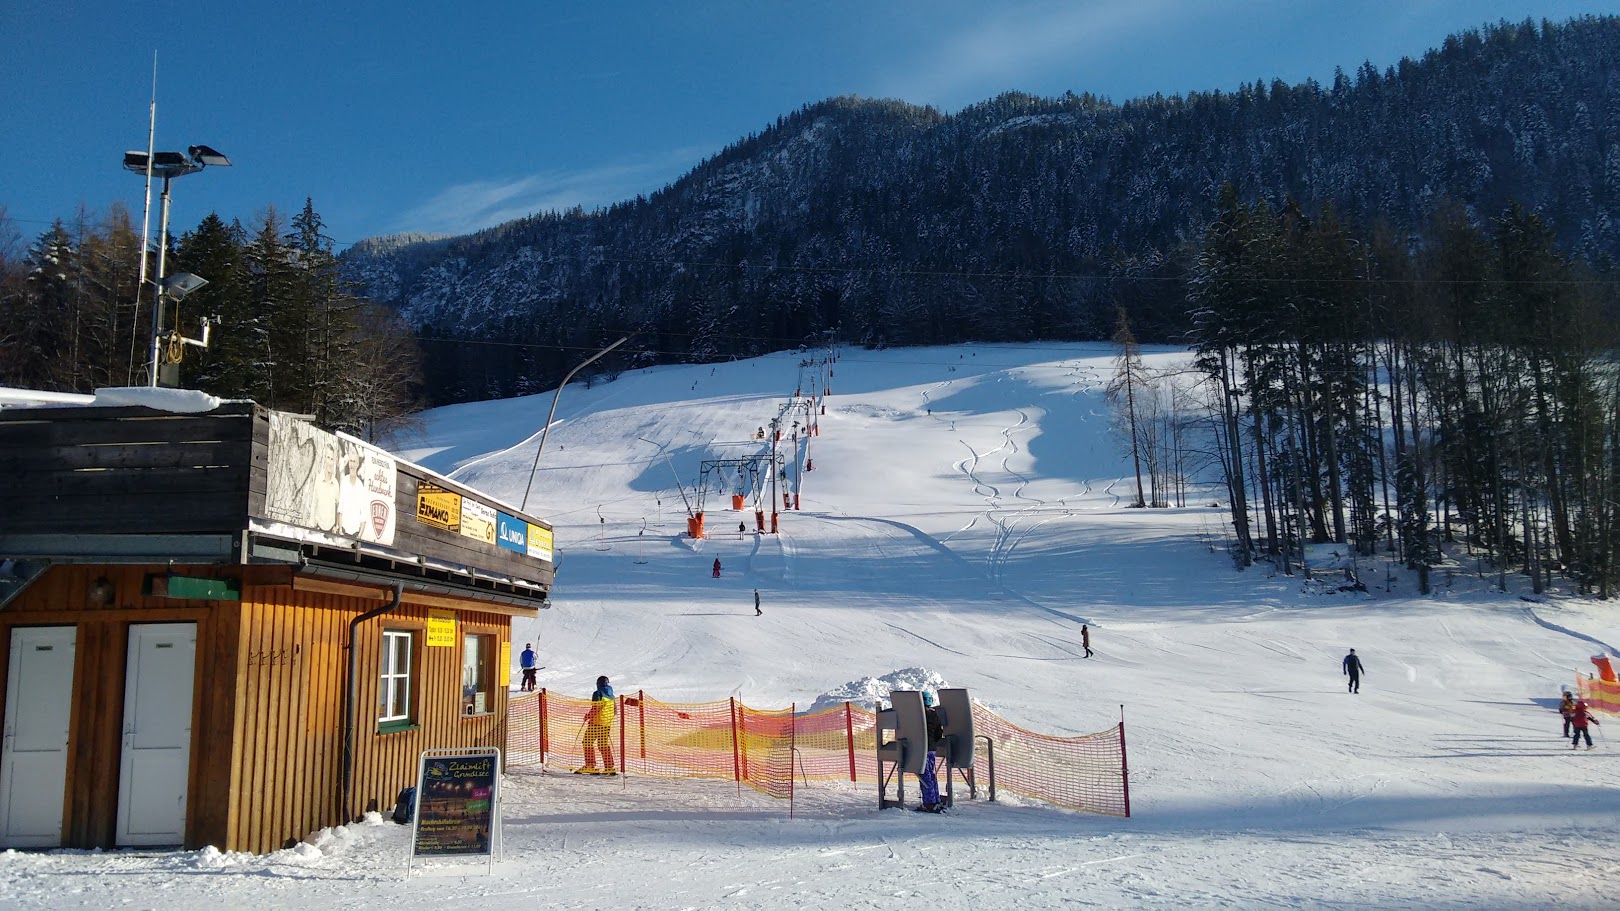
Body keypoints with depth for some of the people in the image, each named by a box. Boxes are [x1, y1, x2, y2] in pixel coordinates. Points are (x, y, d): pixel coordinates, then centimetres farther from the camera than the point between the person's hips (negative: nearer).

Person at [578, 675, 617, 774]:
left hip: (596, 722, -7)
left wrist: (588, 716, -3)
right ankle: (609, 767, 11)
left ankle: (591, 765, -7)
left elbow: (595, 709, -18)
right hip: (607, 724, 7)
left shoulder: (598, 693, -10)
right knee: (604, 744, 15)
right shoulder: (611, 695, 11)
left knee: (588, 742, 1)